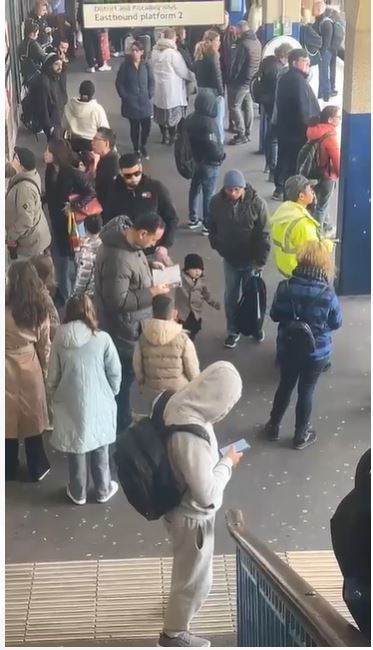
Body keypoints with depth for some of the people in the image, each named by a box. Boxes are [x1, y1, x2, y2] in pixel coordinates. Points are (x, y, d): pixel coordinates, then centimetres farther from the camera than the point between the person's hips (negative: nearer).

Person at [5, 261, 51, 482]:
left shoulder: (6, 309, -22)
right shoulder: (40, 310, -7)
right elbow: (45, 345, 1)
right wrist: (45, 370, 13)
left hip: (8, 369, -3)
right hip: (31, 367, 3)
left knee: (9, 418, 12)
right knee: (32, 417, 16)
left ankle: (10, 470, 26)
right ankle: (37, 468, 27)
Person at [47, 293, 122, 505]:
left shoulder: (60, 340, -8)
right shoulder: (102, 338, -12)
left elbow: (53, 377, 0)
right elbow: (115, 372, -5)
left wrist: (55, 399, 16)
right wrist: (111, 394, 13)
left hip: (70, 404, 1)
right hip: (98, 403, -1)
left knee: (76, 448, 16)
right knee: (100, 449, 17)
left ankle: (78, 493, 30)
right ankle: (103, 490, 31)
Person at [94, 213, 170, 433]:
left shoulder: (126, 238, -3)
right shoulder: (118, 258, -34)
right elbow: (118, 300, -30)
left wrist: (151, 267, 2)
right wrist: (152, 293, -24)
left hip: (129, 324, 10)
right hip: (124, 329, -10)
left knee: (124, 374, 25)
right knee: (124, 376, 8)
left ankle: (123, 418, 44)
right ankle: (121, 427, 26)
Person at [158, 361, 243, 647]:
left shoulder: (180, 405, -11)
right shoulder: (191, 436, -39)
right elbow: (207, 493, -31)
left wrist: (217, 457, 2)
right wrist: (228, 462, -19)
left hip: (181, 507, 9)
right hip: (192, 516, -8)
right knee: (195, 580, 16)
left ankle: (180, 599, 61)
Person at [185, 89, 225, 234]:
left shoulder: (190, 119, -2)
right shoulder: (209, 123, -27)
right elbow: (213, 146, -26)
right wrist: (221, 155, -7)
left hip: (195, 160, 8)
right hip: (209, 164, -8)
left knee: (195, 189, 19)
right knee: (208, 194, 3)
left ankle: (193, 219, 32)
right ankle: (208, 225, 13)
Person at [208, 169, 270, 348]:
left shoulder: (257, 203, -20)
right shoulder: (216, 202, -12)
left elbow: (263, 234, -14)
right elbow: (212, 227, 6)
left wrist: (261, 260, -14)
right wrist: (217, 246, -2)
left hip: (251, 260, -2)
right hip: (230, 259, 2)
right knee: (231, 297, 14)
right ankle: (233, 331, 31)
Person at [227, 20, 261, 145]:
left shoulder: (243, 44, -19)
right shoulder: (257, 42, 8)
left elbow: (236, 64, -17)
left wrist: (232, 79, -8)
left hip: (242, 80, -8)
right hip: (252, 79, 9)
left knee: (235, 106, -3)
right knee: (248, 105, 13)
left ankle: (242, 134, -6)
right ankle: (247, 133, 17)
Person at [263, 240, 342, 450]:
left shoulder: (285, 287, -17)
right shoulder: (328, 294, -23)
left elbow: (274, 315, -2)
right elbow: (337, 323, -7)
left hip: (288, 348, 2)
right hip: (317, 352, -2)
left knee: (285, 386, 23)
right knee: (306, 391, 16)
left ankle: (274, 427, 40)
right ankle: (301, 436, 33)